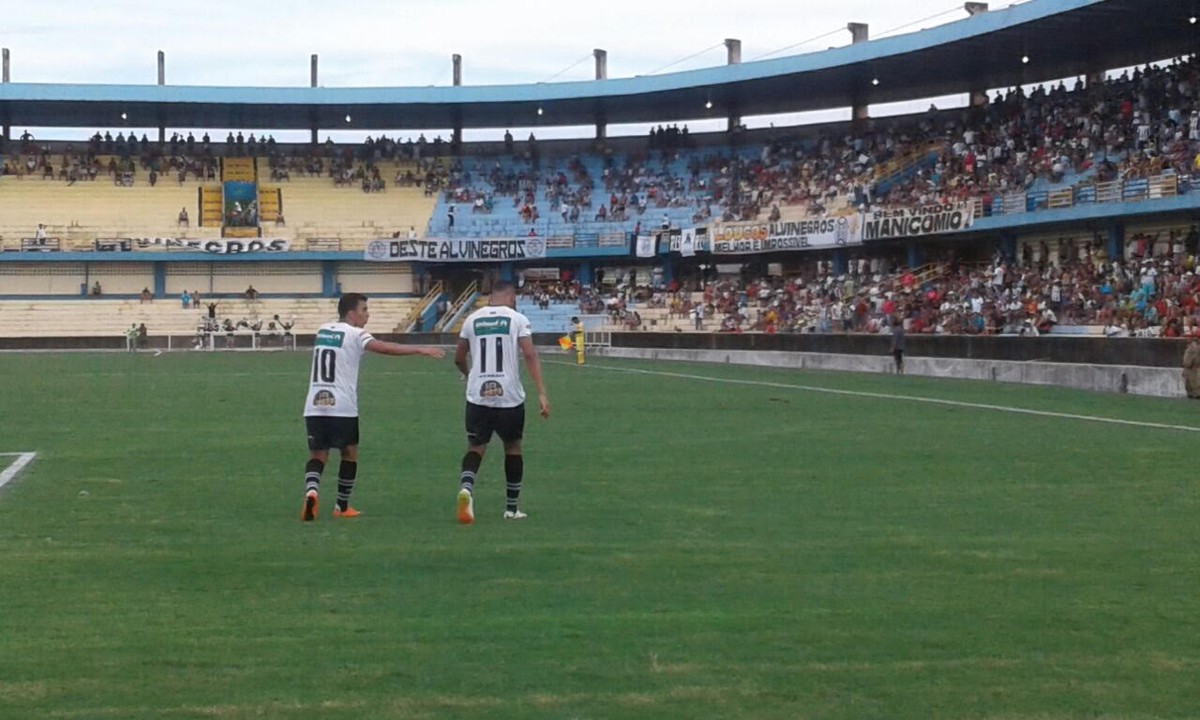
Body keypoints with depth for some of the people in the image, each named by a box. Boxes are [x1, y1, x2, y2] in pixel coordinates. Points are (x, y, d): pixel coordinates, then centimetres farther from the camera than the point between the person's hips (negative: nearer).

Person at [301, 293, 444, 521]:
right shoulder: (354, 334, -5)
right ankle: (342, 506, 20)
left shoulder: (323, 330, 15)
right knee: (349, 454, 14)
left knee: (317, 455, 7)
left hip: (314, 406, 5)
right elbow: (385, 348, -19)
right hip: (342, 407, -5)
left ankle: (311, 491, -21)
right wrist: (421, 350, -20)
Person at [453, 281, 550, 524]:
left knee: (475, 447, 9)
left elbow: (458, 359, 16)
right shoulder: (517, 319, -1)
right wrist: (542, 393, -13)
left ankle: (466, 486, -22)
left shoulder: (472, 319, 8)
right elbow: (530, 355, -11)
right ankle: (511, 508, 23)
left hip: (478, 396, 2)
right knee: (513, 448, 17)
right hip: (509, 396, -1)